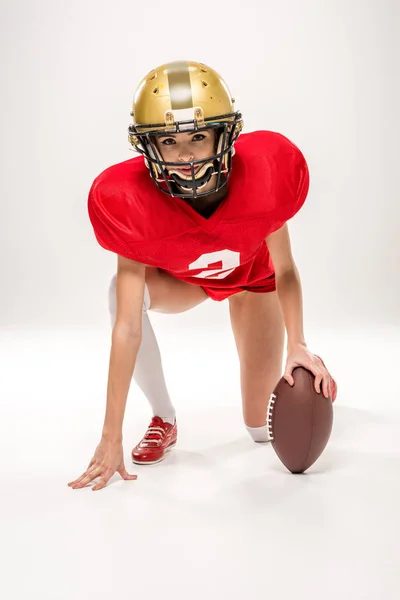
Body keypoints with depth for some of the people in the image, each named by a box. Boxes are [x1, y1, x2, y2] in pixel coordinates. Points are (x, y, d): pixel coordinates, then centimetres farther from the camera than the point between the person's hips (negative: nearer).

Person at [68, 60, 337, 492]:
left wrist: (298, 346, -30)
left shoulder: (265, 171, -37)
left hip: (252, 273, 0)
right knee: (121, 291, -36)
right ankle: (164, 420, -11)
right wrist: (111, 436, -36)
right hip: (179, 277, 0)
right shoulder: (130, 201, -37)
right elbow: (127, 326, -37)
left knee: (265, 429, -1)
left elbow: (284, 270, -19)